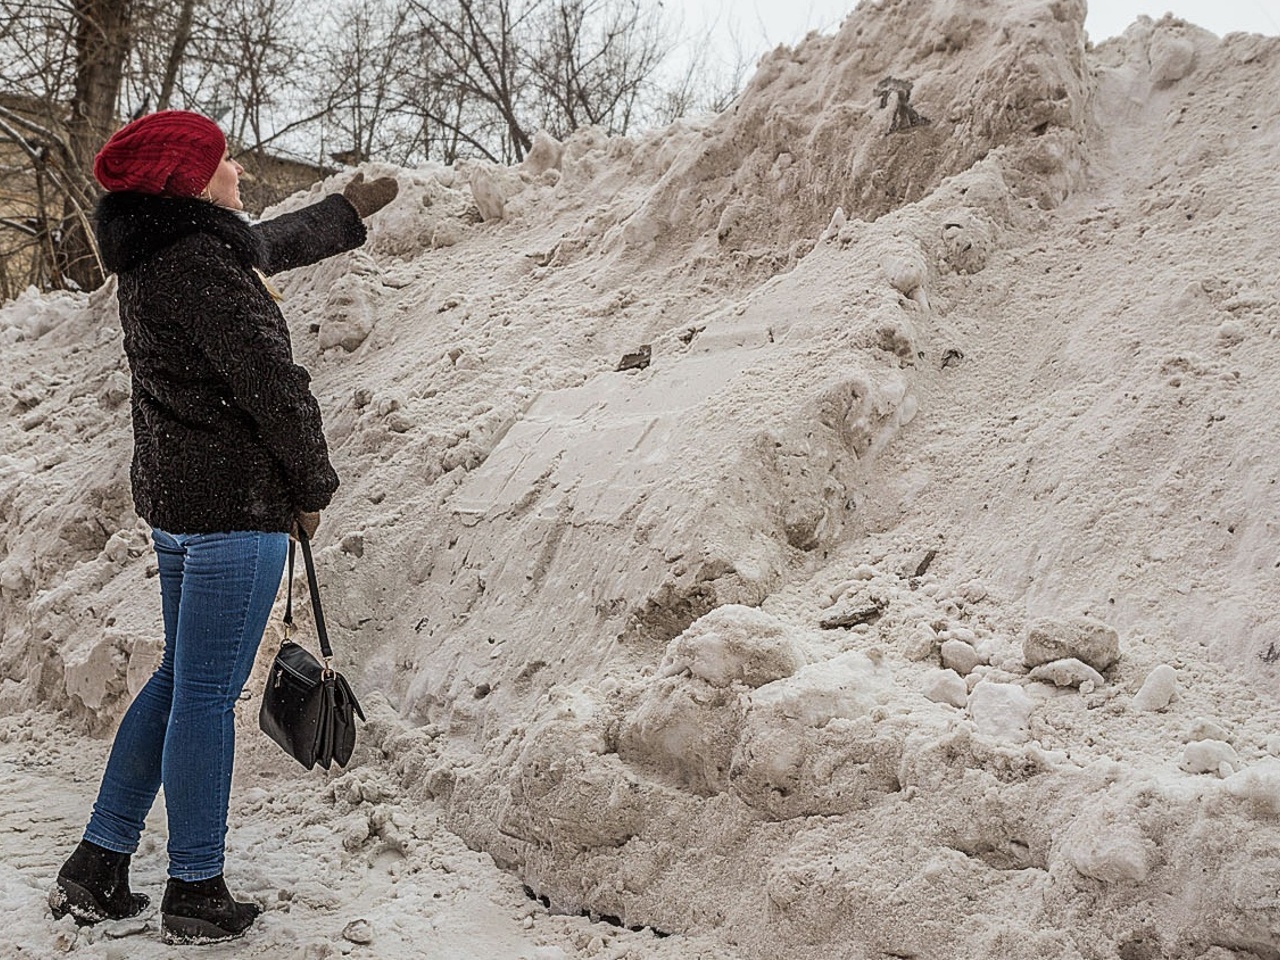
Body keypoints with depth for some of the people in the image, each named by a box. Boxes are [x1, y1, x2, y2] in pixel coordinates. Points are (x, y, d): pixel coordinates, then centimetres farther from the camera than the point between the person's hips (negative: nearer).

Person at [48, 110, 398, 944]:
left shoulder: (158, 256, 12)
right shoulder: (200, 268, -19)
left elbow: (269, 245, 31)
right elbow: (274, 385, -18)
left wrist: (347, 212, 45)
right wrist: (313, 489, -3)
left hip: (173, 498, 10)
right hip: (236, 504, -10)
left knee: (181, 679, 19)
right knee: (208, 693, -1)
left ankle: (97, 870, 23)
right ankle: (196, 894, 11)